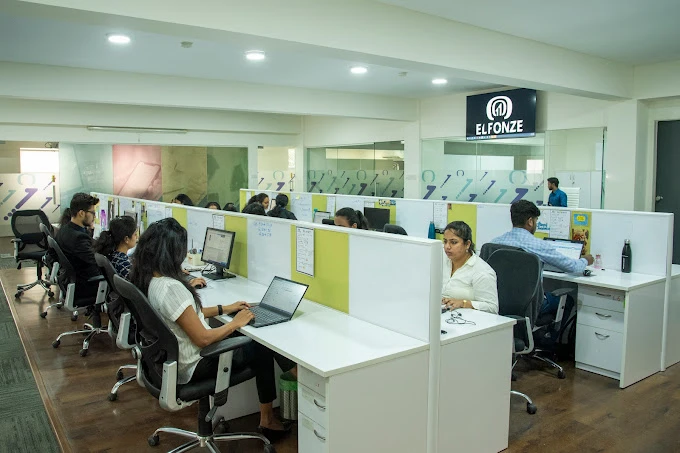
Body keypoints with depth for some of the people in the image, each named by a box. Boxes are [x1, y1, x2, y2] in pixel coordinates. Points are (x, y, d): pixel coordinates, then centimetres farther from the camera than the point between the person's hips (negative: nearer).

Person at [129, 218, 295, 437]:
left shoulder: (145, 279, -1)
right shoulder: (170, 288, -31)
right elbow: (203, 339, -26)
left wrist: (224, 309, 12)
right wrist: (235, 323, -11)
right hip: (194, 365, -9)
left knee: (253, 339, 10)